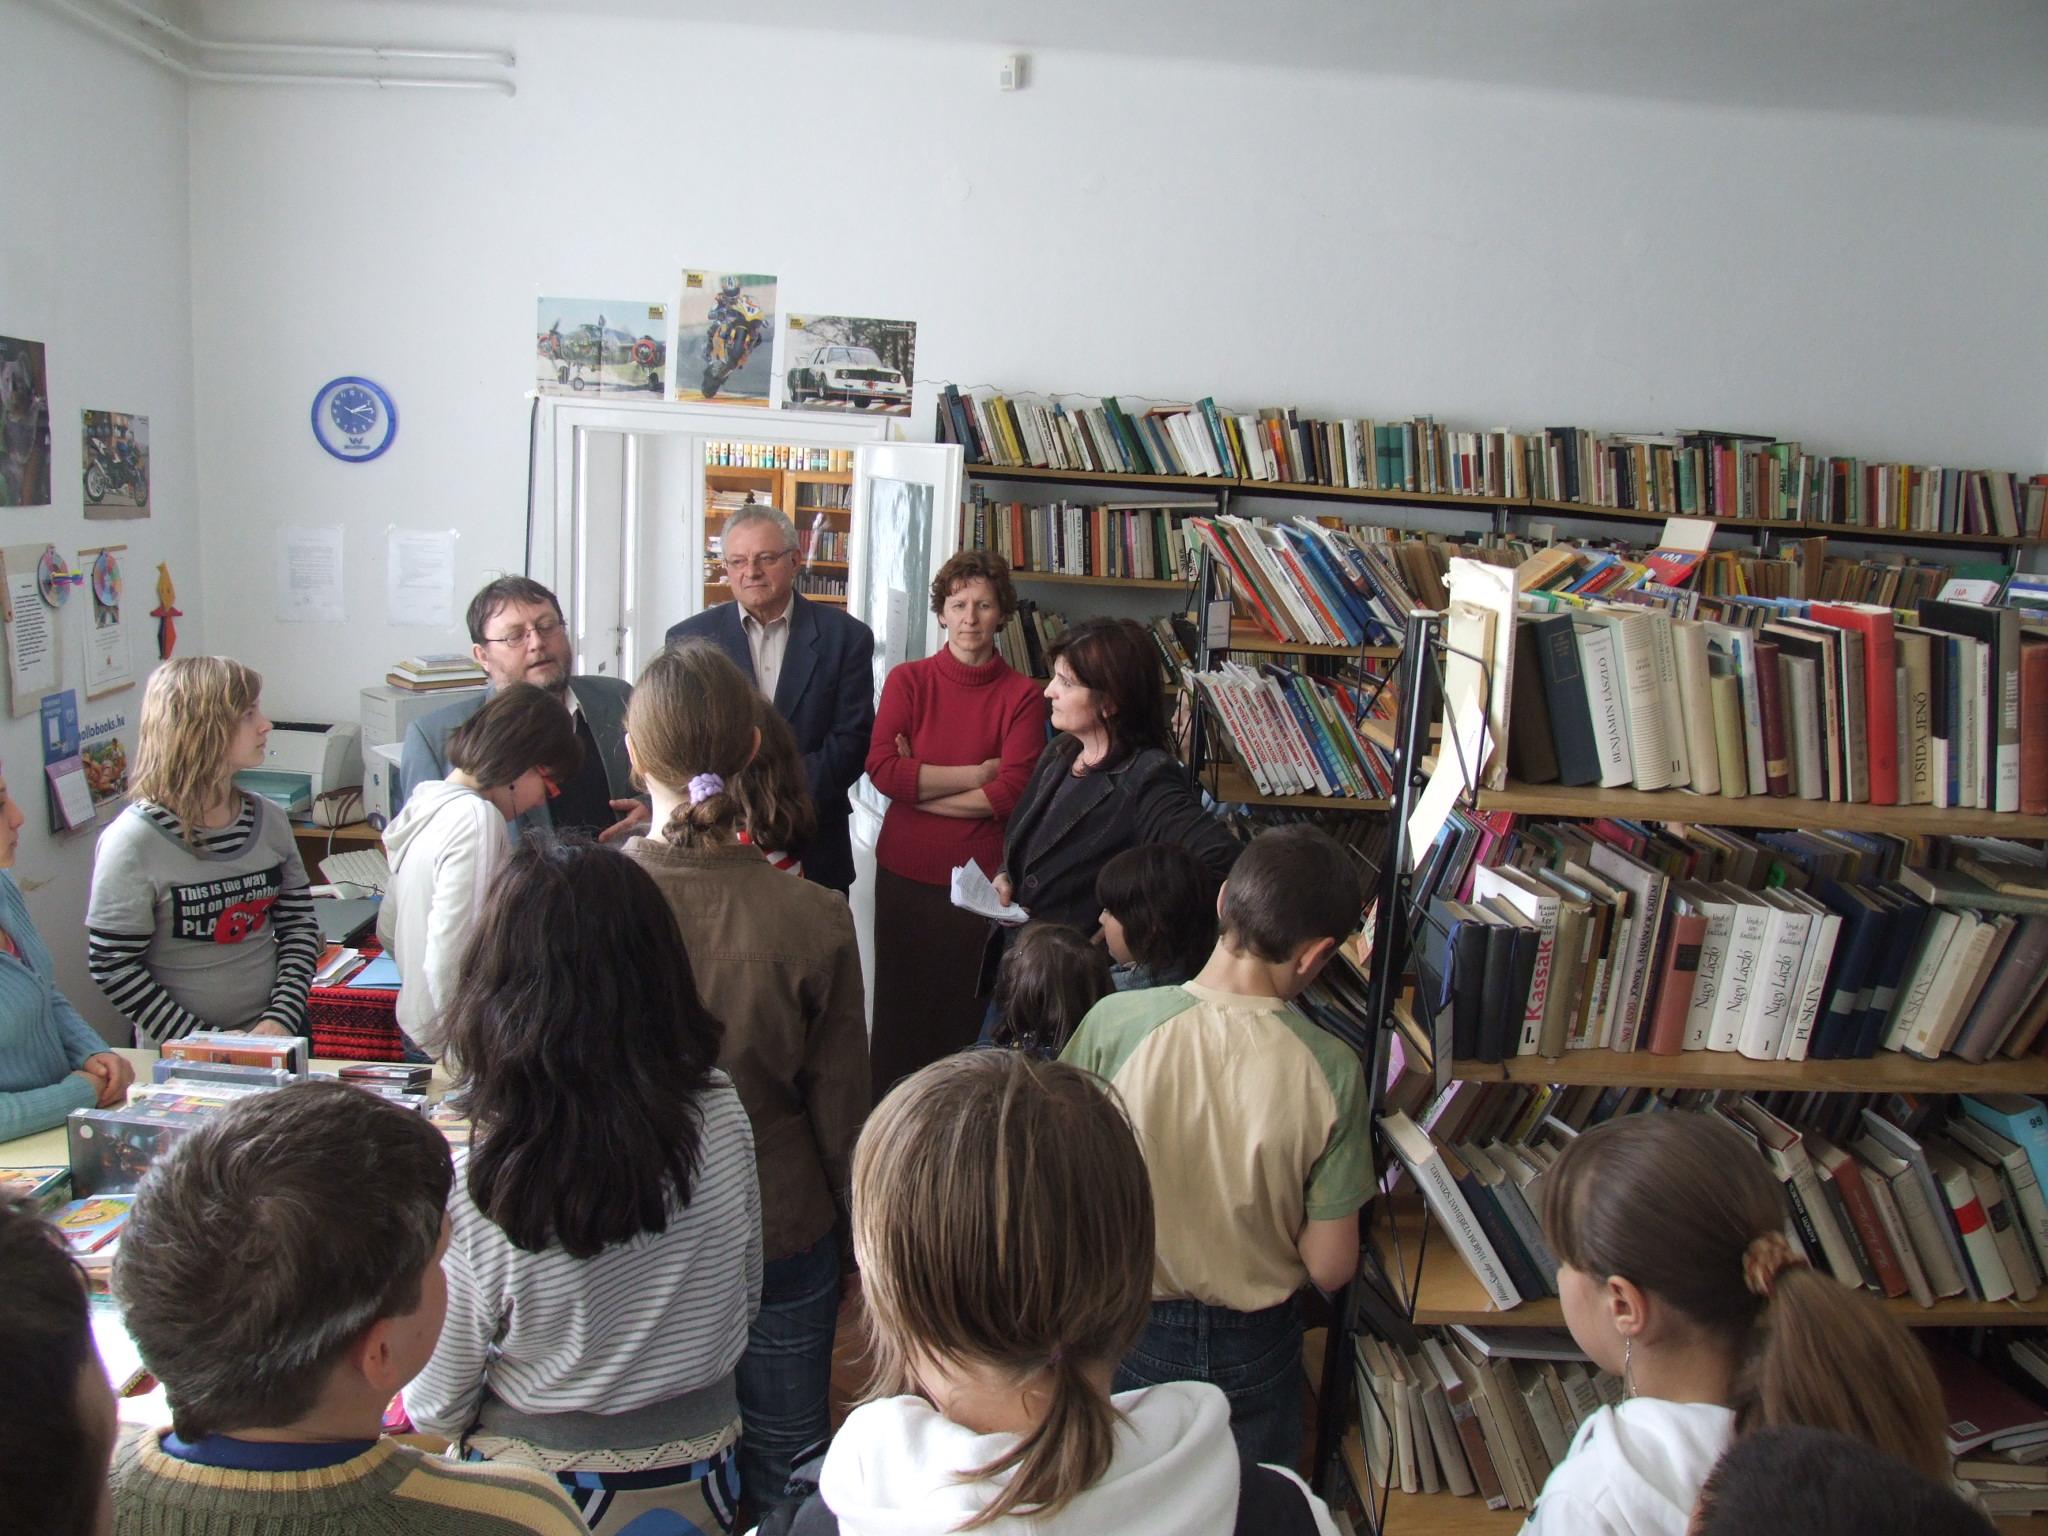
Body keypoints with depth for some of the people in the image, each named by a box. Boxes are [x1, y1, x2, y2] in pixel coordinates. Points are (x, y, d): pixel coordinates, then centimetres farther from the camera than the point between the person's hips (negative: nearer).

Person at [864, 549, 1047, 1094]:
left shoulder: (1022, 696, -2)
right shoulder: (907, 680, 2)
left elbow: (1013, 792, -12)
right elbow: (881, 768, -10)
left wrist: (918, 785, -9)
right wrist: (977, 773, -12)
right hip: (904, 871, 2)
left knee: (963, 1008, 4)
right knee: (899, 1003, 11)